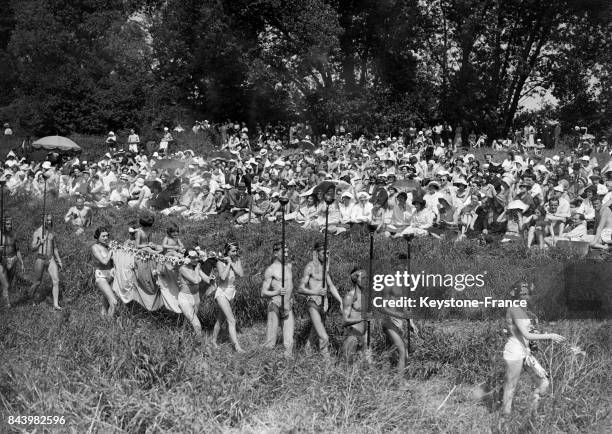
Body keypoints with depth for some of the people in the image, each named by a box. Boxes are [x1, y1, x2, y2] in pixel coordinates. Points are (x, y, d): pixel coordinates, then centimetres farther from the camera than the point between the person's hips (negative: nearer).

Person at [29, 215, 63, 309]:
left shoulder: (52, 233, 11)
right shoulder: (37, 232, -5)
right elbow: (33, 248, -5)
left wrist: (59, 260, 16)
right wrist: (39, 243, -24)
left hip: (51, 259, 4)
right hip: (40, 259, -4)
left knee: (56, 281, -10)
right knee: (37, 283, 4)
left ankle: (56, 304, -8)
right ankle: (30, 299, 30)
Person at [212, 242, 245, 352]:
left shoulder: (236, 259, 2)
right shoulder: (220, 262, -15)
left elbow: (241, 274, -10)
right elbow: (223, 276, -30)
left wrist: (232, 264, -15)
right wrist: (228, 264, -23)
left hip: (231, 292, 7)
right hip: (222, 293, -7)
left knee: (221, 319, 18)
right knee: (231, 321, -14)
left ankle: (213, 341, 32)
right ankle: (237, 347, -17)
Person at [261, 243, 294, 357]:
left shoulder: (289, 266, 11)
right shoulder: (270, 270, -7)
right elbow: (263, 293, -8)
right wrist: (277, 292, -25)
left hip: (288, 305, 5)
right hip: (275, 304, -5)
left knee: (289, 338, 3)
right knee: (270, 342, -3)